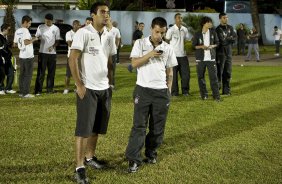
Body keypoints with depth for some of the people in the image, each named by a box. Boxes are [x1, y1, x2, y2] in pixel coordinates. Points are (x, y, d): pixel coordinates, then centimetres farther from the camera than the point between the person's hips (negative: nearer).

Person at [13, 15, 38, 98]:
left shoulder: (17, 31, 11)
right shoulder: (25, 30, -14)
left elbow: (15, 43, 15)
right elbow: (26, 42, -25)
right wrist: (34, 39, -11)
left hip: (21, 56, 8)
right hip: (28, 56, -8)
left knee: (22, 74, 12)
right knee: (28, 75, -3)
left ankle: (21, 92, 15)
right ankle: (26, 93, -3)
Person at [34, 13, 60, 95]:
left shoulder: (56, 28, 4)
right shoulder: (40, 27, 4)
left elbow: (57, 40, 5)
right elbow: (37, 37, 7)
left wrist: (53, 46, -14)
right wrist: (38, 38, -18)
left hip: (52, 53, 1)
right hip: (42, 52, -1)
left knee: (51, 72, 6)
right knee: (41, 72, -4)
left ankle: (50, 89, 14)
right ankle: (38, 90, -3)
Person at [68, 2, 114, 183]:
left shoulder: (108, 37, 10)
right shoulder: (83, 33, -10)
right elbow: (73, 60, -13)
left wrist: (110, 83, 12)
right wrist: (79, 85, -15)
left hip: (104, 88, 6)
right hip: (87, 88, -6)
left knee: (97, 127, 13)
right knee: (84, 128, -4)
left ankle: (90, 156, 27)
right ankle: (79, 167, 1)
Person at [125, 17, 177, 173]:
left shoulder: (168, 48, 9)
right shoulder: (140, 43, 1)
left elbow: (169, 71, 13)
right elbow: (134, 63, -7)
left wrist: (169, 90, 9)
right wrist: (150, 54, -17)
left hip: (161, 91, 3)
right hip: (143, 90, -3)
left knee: (157, 126, 9)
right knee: (139, 125, -5)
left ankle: (151, 153, 25)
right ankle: (133, 159, -4)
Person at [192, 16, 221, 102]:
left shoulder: (213, 32, 4)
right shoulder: (197, 34, -2)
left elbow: (217, 43, 11)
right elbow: (194, 45, 1)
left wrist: (212, 46, -10)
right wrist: (201, 46, -16)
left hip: (211, 58, 1)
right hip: (200, 58, -1)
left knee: (214, 77, -4)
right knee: (201, 77, 6)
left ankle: (216, 95, -1)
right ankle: (204, 95, 19)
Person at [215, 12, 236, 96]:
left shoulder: (230, 28, 13)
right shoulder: (218, 29, -6)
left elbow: (235, 38, 4)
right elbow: (222, 41, -15)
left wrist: (226, 39, -10)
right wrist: (230, 38, -5)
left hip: (229, 52, 6)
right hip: (221, 53, -6)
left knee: (228, 72, 7)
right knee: (219, 72, -6)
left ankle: (226, 90, 14)